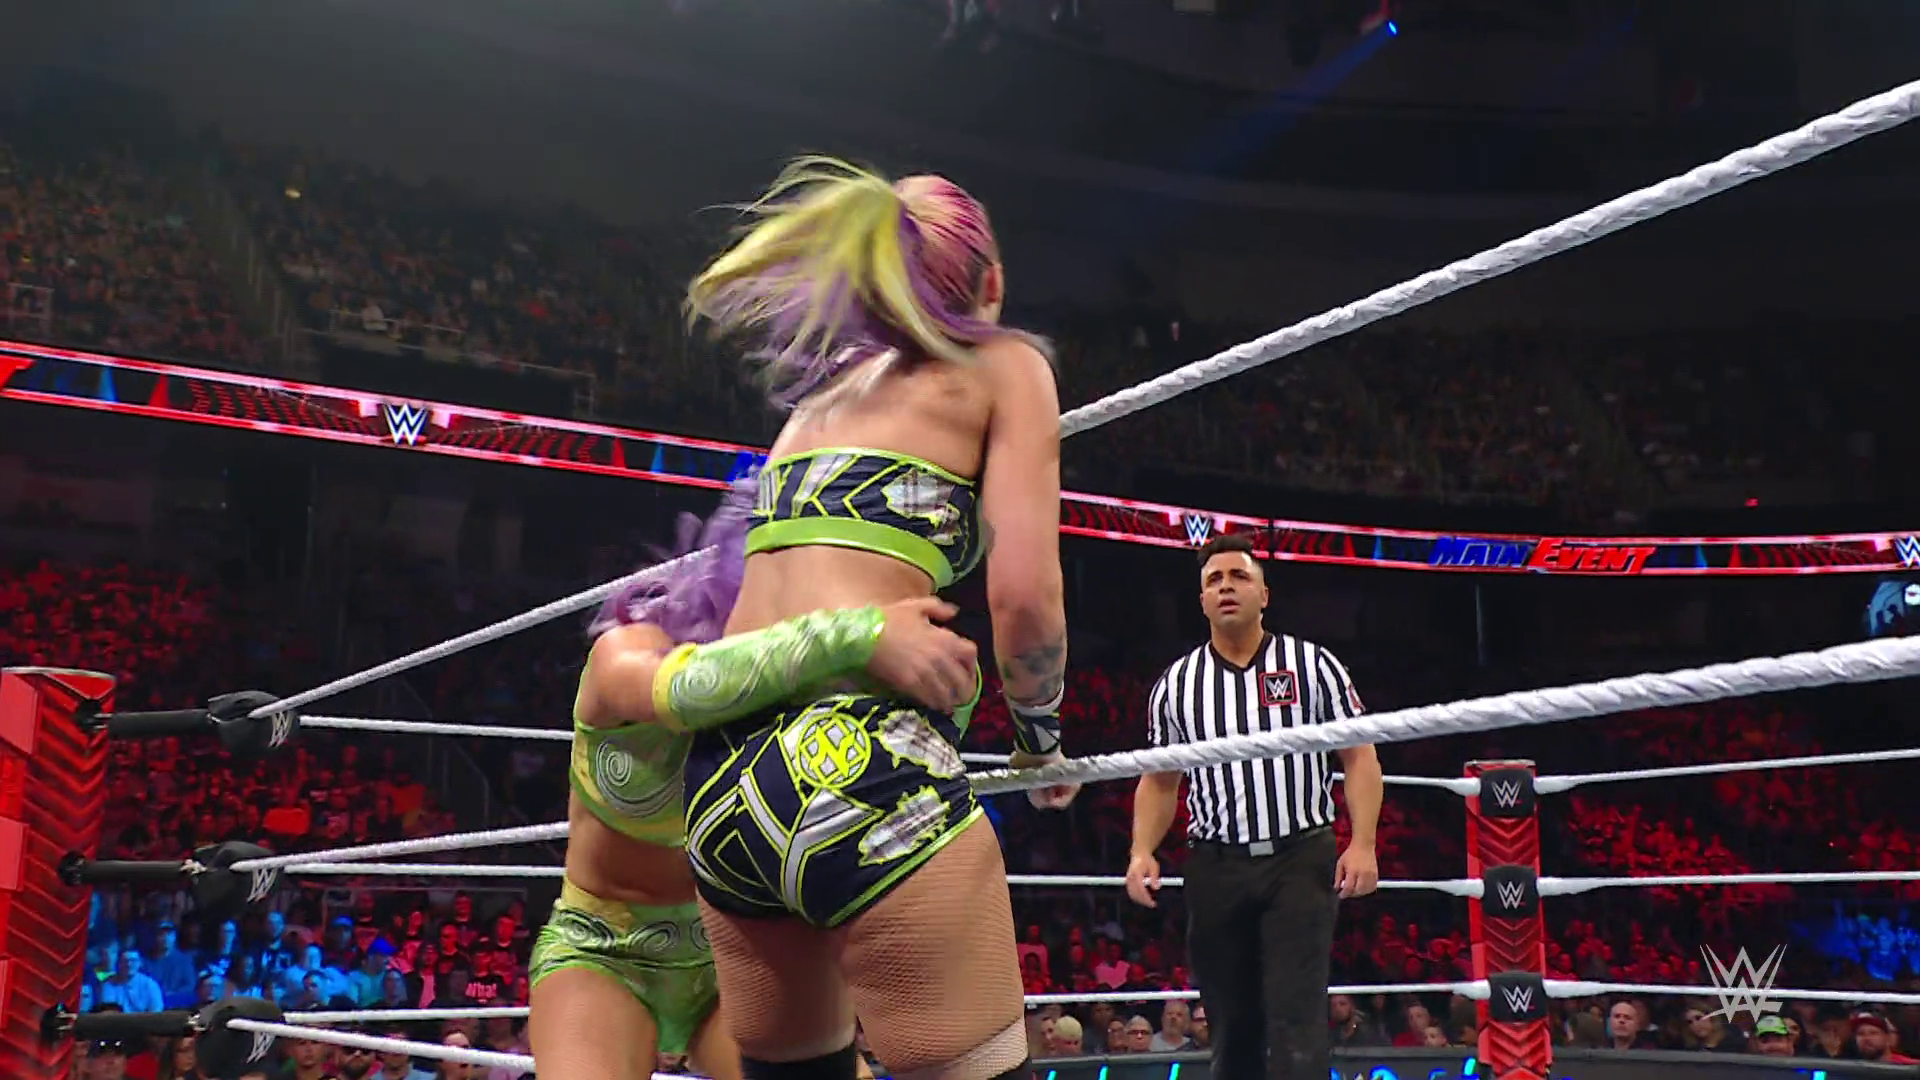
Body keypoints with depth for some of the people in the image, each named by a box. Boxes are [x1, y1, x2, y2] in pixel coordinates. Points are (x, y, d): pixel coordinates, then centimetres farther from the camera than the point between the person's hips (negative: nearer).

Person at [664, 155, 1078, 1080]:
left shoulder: (819, 394, 25)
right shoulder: (1005, 366, 8)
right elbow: (1023, 597, -3)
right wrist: (1041, 730, 12)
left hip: (720, 784, 7)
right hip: (860, 762, -7)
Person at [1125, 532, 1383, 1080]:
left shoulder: (1313, 665, 3)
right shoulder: (1176, 683, 9)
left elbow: (1359, 756, 2)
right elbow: (1159, 781, 14)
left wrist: (1363, 842, -11)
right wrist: (1143, 851, -2)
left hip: (1301, 861, -2)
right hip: (1216, 870, 3)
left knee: (1296, 1022, -11)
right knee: (1232, 1025, 7)